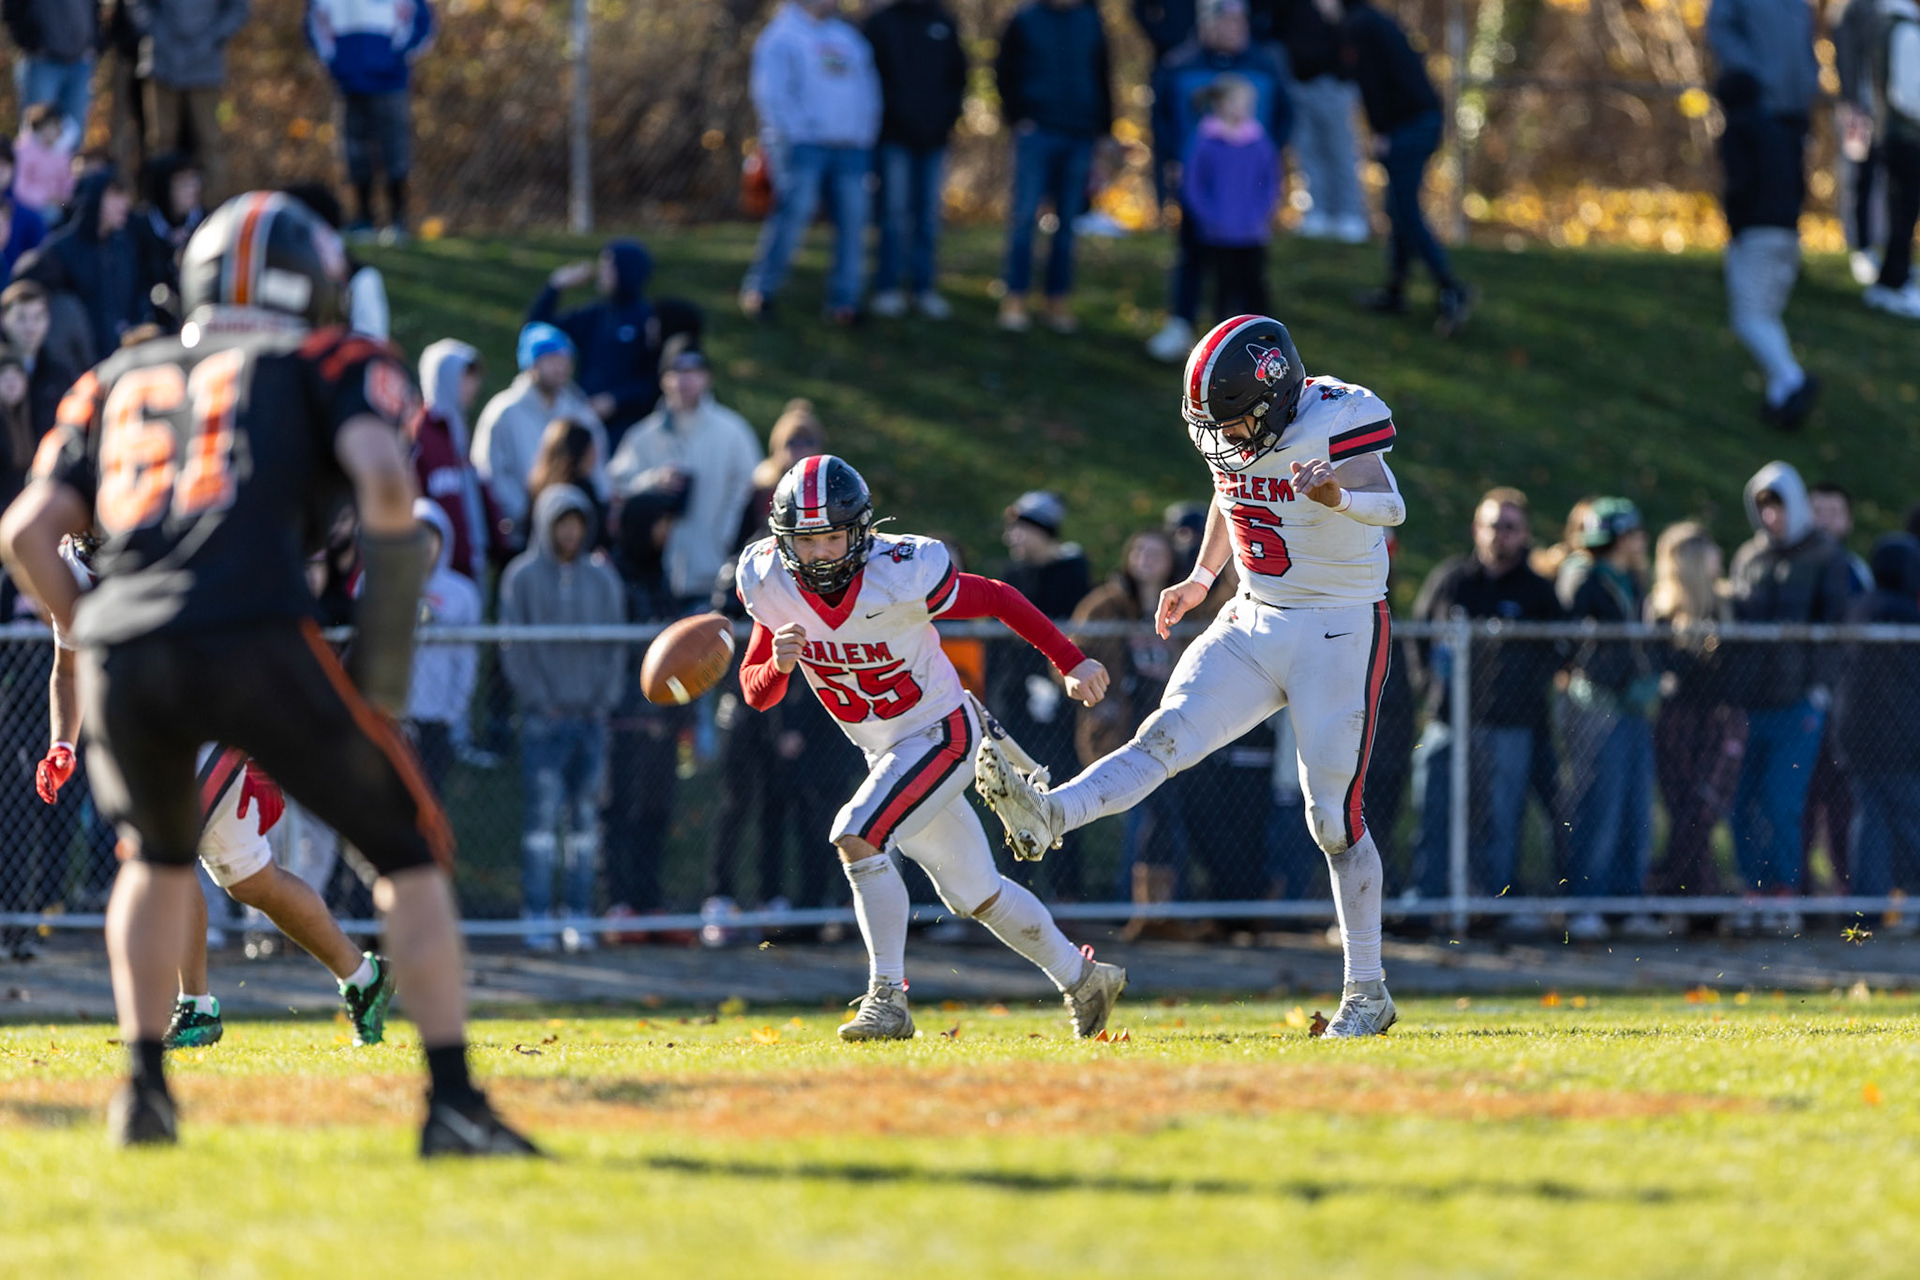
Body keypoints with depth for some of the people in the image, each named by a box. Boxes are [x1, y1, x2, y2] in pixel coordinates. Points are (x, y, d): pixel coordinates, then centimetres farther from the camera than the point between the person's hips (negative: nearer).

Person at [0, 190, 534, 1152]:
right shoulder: (326, 365, 16)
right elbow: (383, 479, -3)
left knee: (157, 857, 32)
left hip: (120, 648, 4)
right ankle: (452, 1101, 2)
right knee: (409, 853, 11)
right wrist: (385, 657, 3)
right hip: (255, 638, -4)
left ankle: (143, 1089, 24)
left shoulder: (120, 380, 27)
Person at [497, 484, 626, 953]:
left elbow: (614, 646, 12)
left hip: (591, 716, 3)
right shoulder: (523, 577, 2)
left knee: (586, 817, 2)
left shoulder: (602, 577, 11)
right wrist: (539, 700, -8)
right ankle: (537, 918, -9)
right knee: (542, 813, -9)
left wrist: (604, 698, 0)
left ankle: (580, 916, 5)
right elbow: (514, 648, -1)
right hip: (544, 716, -3)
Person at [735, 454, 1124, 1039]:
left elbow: (999, 600, -14)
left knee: (856, 836, -26)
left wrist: (1071, 662, -7)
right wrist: (779, 665, -30)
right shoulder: (770, 584, -13)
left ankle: (887, 998, -21)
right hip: (886, 751, 6)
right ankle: (1083, 979, 35)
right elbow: (756, 694, -7)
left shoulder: (900, 576, -28)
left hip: (943, 732, -6)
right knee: (973, 893, 16)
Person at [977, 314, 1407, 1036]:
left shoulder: (1336, 421, -19)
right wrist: (1200, 580, 19)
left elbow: (1391, 506, -33)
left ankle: (1367, 993, 4)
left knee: (1336, 815, -4)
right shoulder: (1229, 433, 1)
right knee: (1167, 736, -15)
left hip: (1340, 631, -6)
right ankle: (1048, 816, -37)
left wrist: (1338, 497, -53)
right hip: (1254, 624, 6)